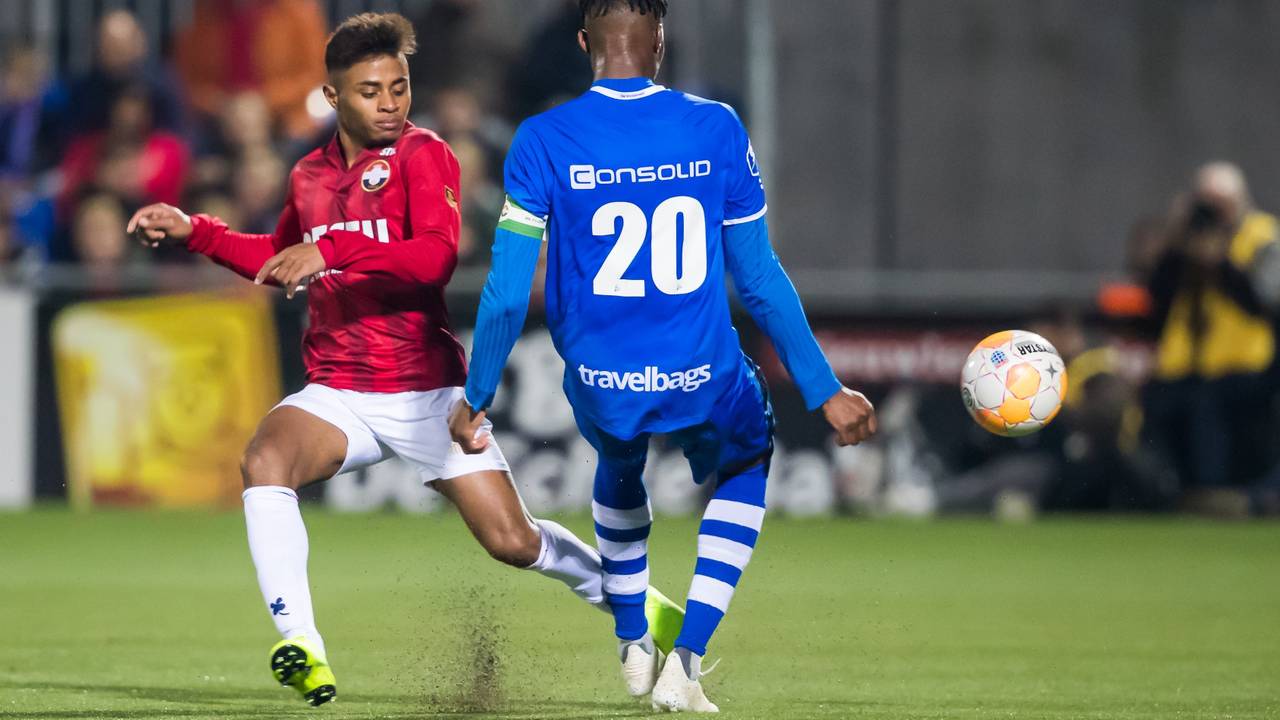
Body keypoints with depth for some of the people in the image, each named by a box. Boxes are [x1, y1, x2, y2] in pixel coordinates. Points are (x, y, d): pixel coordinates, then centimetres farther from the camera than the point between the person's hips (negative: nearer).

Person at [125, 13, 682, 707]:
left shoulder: (422, 154, -5)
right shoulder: (310, 174, 10)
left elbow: (437, 256, -23)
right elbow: (280, 259, 31)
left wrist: (332, 251, -31)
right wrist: (193, 230, 20)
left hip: (426, 392, -3)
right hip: (337, 394, 3)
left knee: (513, 542, -3)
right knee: (265, 460, -28)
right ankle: (301, 650, -30)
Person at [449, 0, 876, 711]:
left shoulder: (544, 139, -8)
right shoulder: (715, 129, -6)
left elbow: (507, 292, -7)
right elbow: (759, 280, -1)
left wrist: (475, 399, 7)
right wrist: (824, 391, 9)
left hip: (599, 383, 1)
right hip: (702, 381, -1)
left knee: (618, 470, 38)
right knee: (742, 466, 33)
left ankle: (633, 648, 43)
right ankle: (685, 662, 17)